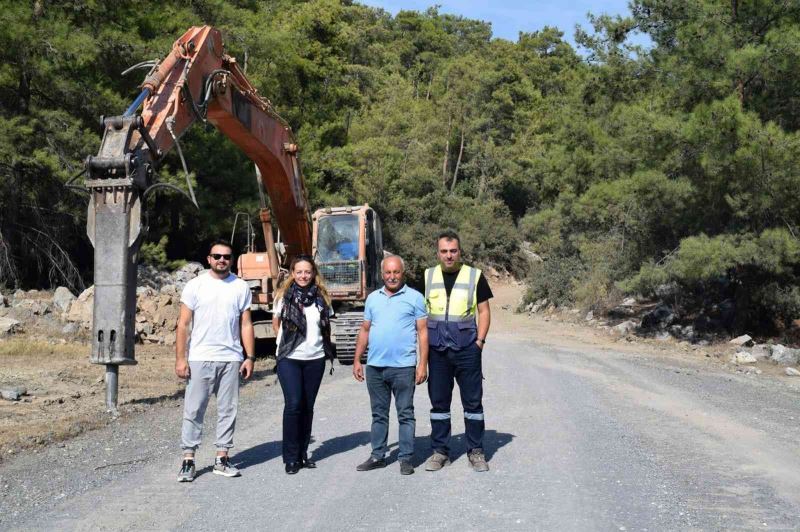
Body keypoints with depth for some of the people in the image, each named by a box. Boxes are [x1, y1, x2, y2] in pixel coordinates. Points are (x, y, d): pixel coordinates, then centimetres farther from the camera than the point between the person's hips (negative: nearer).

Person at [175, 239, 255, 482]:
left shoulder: (241, 287, 6)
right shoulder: (195, 285, 1)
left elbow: (246, 325, 7)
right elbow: (183, 325, 0)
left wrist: (250, 357, 1)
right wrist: (180, 358, -7)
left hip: (231, 359, 2)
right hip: (200, 359, -2)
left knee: (228, 409, 7)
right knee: (194, 409, 0)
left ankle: (222, 458, 17)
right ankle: (188, 460, 8)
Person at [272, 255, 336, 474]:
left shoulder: (321, 297, 5)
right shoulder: (284, 296, 0)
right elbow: (276, 324, 12)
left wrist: (325, 346, 9)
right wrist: (288, 341, 7)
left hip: (315, 359, 3)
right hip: (289, 359, -3)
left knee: (308, 407, 8)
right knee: (293, 405, -10)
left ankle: (303, 453, 20)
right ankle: (291, 457, 0)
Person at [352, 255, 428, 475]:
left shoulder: (414, 297, 0)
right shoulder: (373, 298, 13)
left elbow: (423, 332, -2)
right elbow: (365, 330, 16)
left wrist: (423, 364, -9)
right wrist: (357, 360, 11)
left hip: (403, 367, -4)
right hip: (375, 366, 4)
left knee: (405, 414, 3)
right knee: (379, 414, 13)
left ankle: (406, 458, 10)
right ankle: (378, 456, 22)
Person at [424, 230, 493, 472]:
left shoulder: (475, 276, 1)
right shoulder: (427, 277, 7)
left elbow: (484, 311, 4)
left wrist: (480, 341, -5)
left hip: (467, 350, -2)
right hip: (437, 350, 2)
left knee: (473, 401, 4)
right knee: (439, 402, 8)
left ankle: (476, 451, 15)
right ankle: (440, 451, 18)